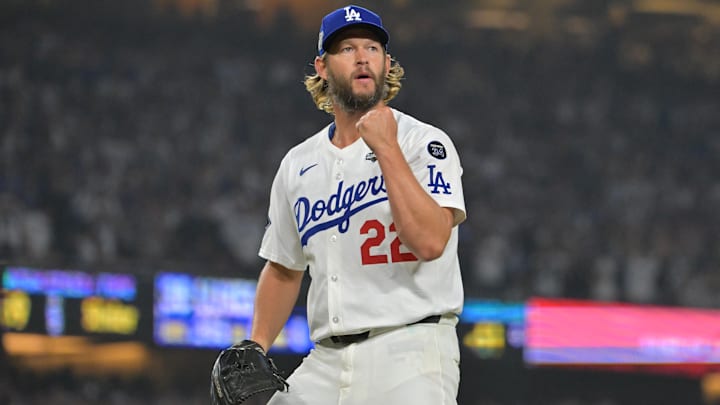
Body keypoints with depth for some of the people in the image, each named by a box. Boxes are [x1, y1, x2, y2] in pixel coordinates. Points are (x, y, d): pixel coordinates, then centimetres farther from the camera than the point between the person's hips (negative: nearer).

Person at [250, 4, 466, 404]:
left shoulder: (425, 143, -1)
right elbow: (283, 270, 24)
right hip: (325, 361, 5)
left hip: (410, 355, -5)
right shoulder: (297, 164, 15)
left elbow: (430, 242, -17)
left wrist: (386, 149, -16)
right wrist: (256, 346, 10)